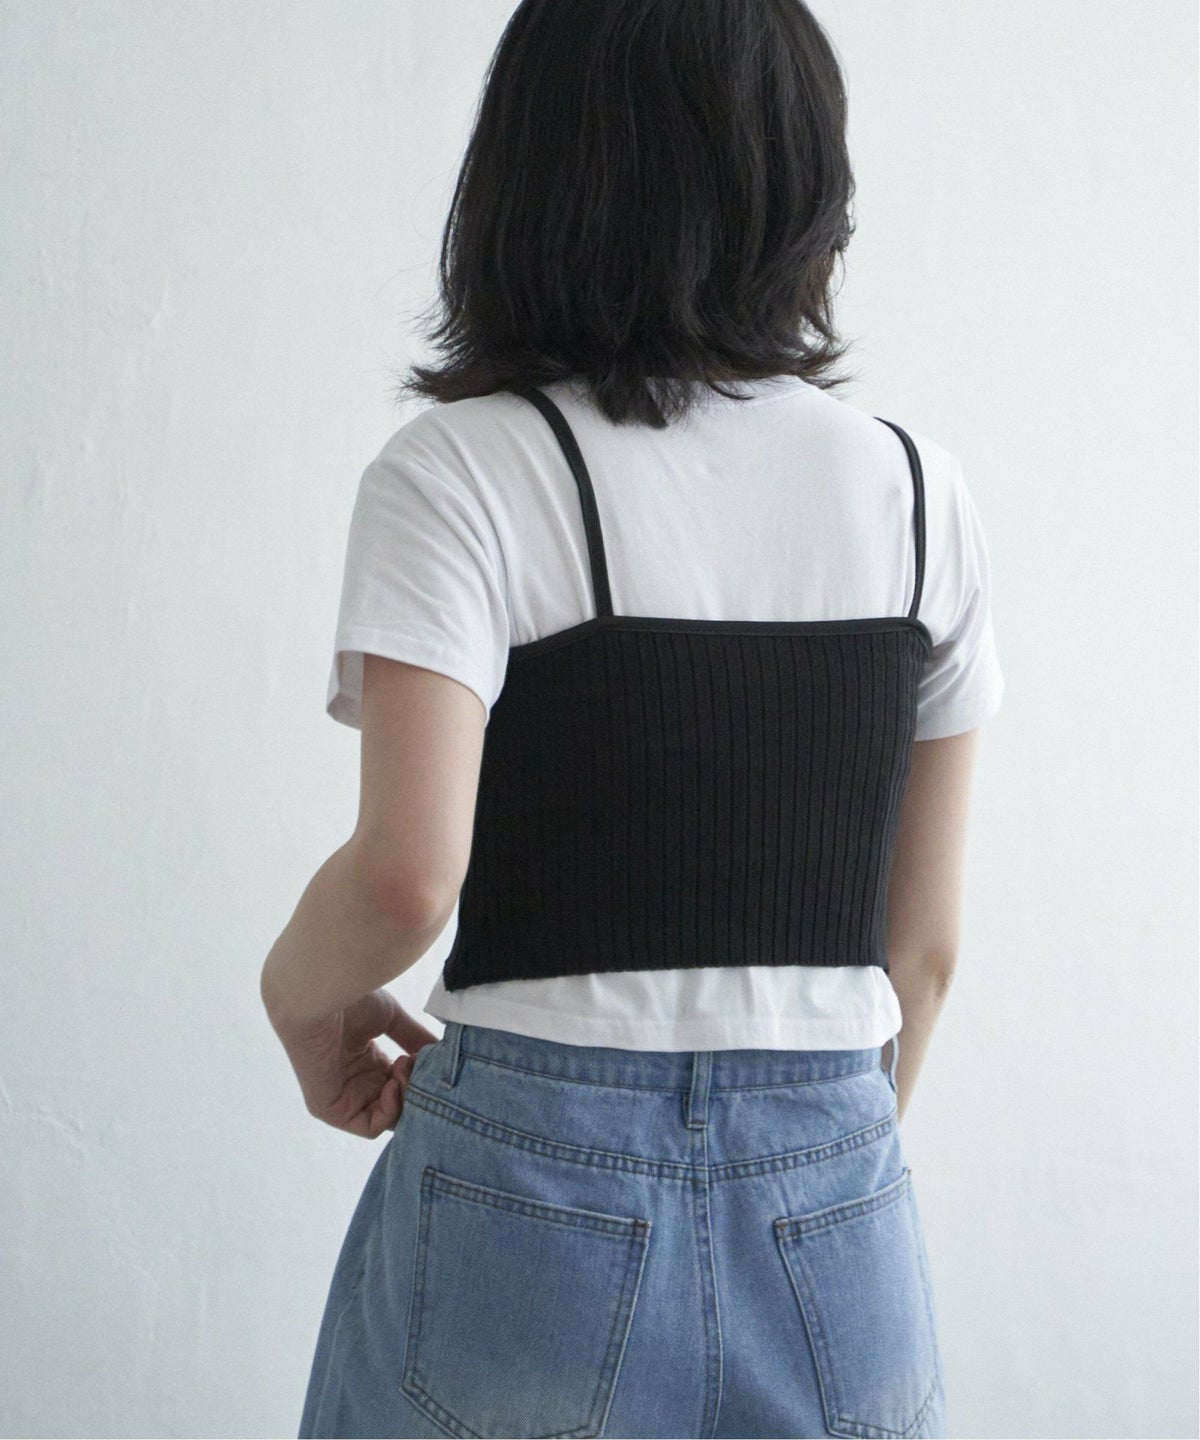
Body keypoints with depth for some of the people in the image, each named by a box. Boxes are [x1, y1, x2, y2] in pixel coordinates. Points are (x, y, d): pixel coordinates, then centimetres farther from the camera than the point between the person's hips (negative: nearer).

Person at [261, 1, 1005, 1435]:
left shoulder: (462, 472, -8)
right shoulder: (919, 492, 3)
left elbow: (406, 873, -21)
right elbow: (922, 943, 6)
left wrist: (300, 990, 1)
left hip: (538, 1191, -3)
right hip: (837, 1217, 3)